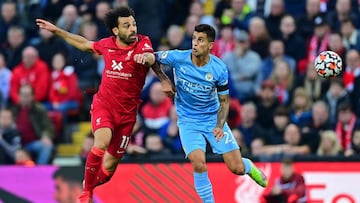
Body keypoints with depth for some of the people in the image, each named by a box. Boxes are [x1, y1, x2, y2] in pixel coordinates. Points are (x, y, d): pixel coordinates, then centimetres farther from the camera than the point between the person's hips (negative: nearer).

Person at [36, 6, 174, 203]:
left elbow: (151, 58, -32)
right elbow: (86, 44, 21)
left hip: (127, 112, 0)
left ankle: (91, 184, 38)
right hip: (103, 105, 0)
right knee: (101, 144, -29)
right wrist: (56, 31, 22)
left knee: (109, 166, 6)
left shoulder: (142, 42, -9)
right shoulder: (107, 44, 0)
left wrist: (145, 57, -56)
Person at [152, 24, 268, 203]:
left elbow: (224, 101, -5)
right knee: (199, 166, -24)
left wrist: (219, 126, -18)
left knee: (237, 168, -2)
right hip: (188, 121, -1)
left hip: (213, 119, 1)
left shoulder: (219, 69, -15)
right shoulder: (178, 58, -17)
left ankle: (248, 166, 36)